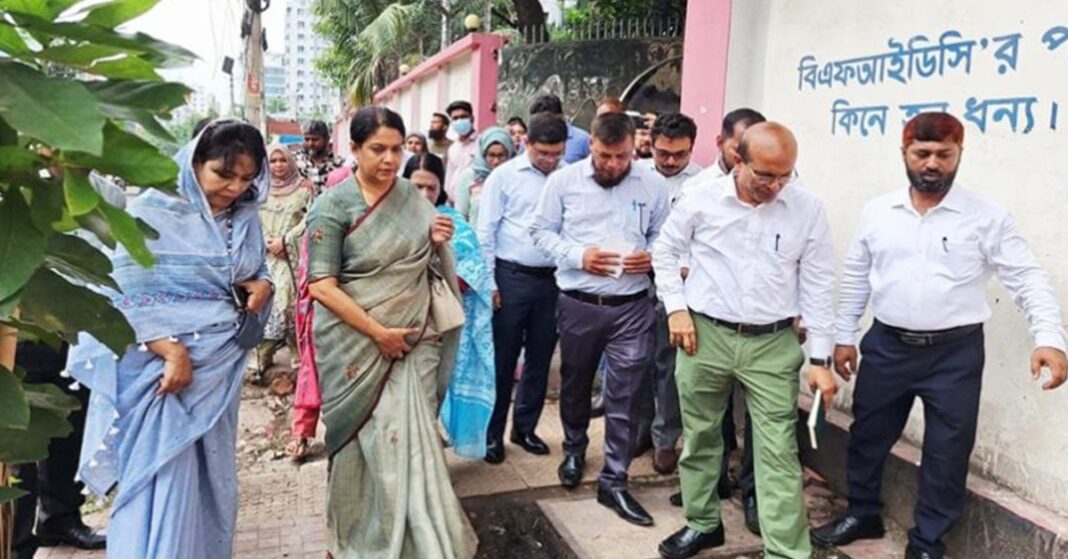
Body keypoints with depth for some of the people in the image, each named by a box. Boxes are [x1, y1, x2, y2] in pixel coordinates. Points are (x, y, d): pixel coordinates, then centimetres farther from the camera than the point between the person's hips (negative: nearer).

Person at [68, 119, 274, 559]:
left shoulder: (246, 217, 6)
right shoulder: (154, 209, -10)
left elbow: (258, 272, 19)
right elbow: (128, 292, -14)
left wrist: (262, 285, -6)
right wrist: (172, 351, -21)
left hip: (220, 365, 6)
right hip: (161, 362, -5)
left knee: (213, 477, 14)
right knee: (161, 481, -3)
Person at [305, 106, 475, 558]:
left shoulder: (413, 197, 5)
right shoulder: (332, 205, -9)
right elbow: (321, 286, -14)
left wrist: (439, 244, -6)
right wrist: (378, 332, -18)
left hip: (413, 341, 3)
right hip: (356, 343, -3)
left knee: (412, 439, 3)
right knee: (361, 442, 9)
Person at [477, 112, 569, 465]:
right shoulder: (505, 176, -3)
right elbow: (485, 233, -3)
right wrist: (489, 283, -5)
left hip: (553, 278, 3)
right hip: (512, 277, -2)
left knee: (540, 359, 14)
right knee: (503, 359, 6)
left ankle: (525, 428, 30)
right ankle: (493, 433, 20)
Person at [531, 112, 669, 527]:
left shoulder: (652, 185, 1)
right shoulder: (563, 180, -1)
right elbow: (541, 231, 0)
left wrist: (652, 257, -13)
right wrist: (578, 255, -15)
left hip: (632, 306, 0)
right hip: (577, 303, 1)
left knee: (624, 396, 1)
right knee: (574, 384, 18)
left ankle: (614, 482, 13)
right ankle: (574, 450, 45)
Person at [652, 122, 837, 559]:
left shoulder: (808, 210, -5)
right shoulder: (701, 198, -6)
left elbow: (818, 287, -1)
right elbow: (666, 251, 8)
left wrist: (821, 359, -2)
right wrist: (676, 308, -4)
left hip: (773, 344, 0)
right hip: (705, 335, 1)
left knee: (779, 452, 1)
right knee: (699, 436, 14)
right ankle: (702, 523, 35)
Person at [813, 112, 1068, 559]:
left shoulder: (988, 218, -7)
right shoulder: (877, 212, 2)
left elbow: (1029, 281, -10)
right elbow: (855, 278, 8)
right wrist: (845, 336, 7)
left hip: (954, 354, -2)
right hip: (887, 346, 3)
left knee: (946, 453, 9)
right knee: (867, 436, 15)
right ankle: (862, 514, 37)